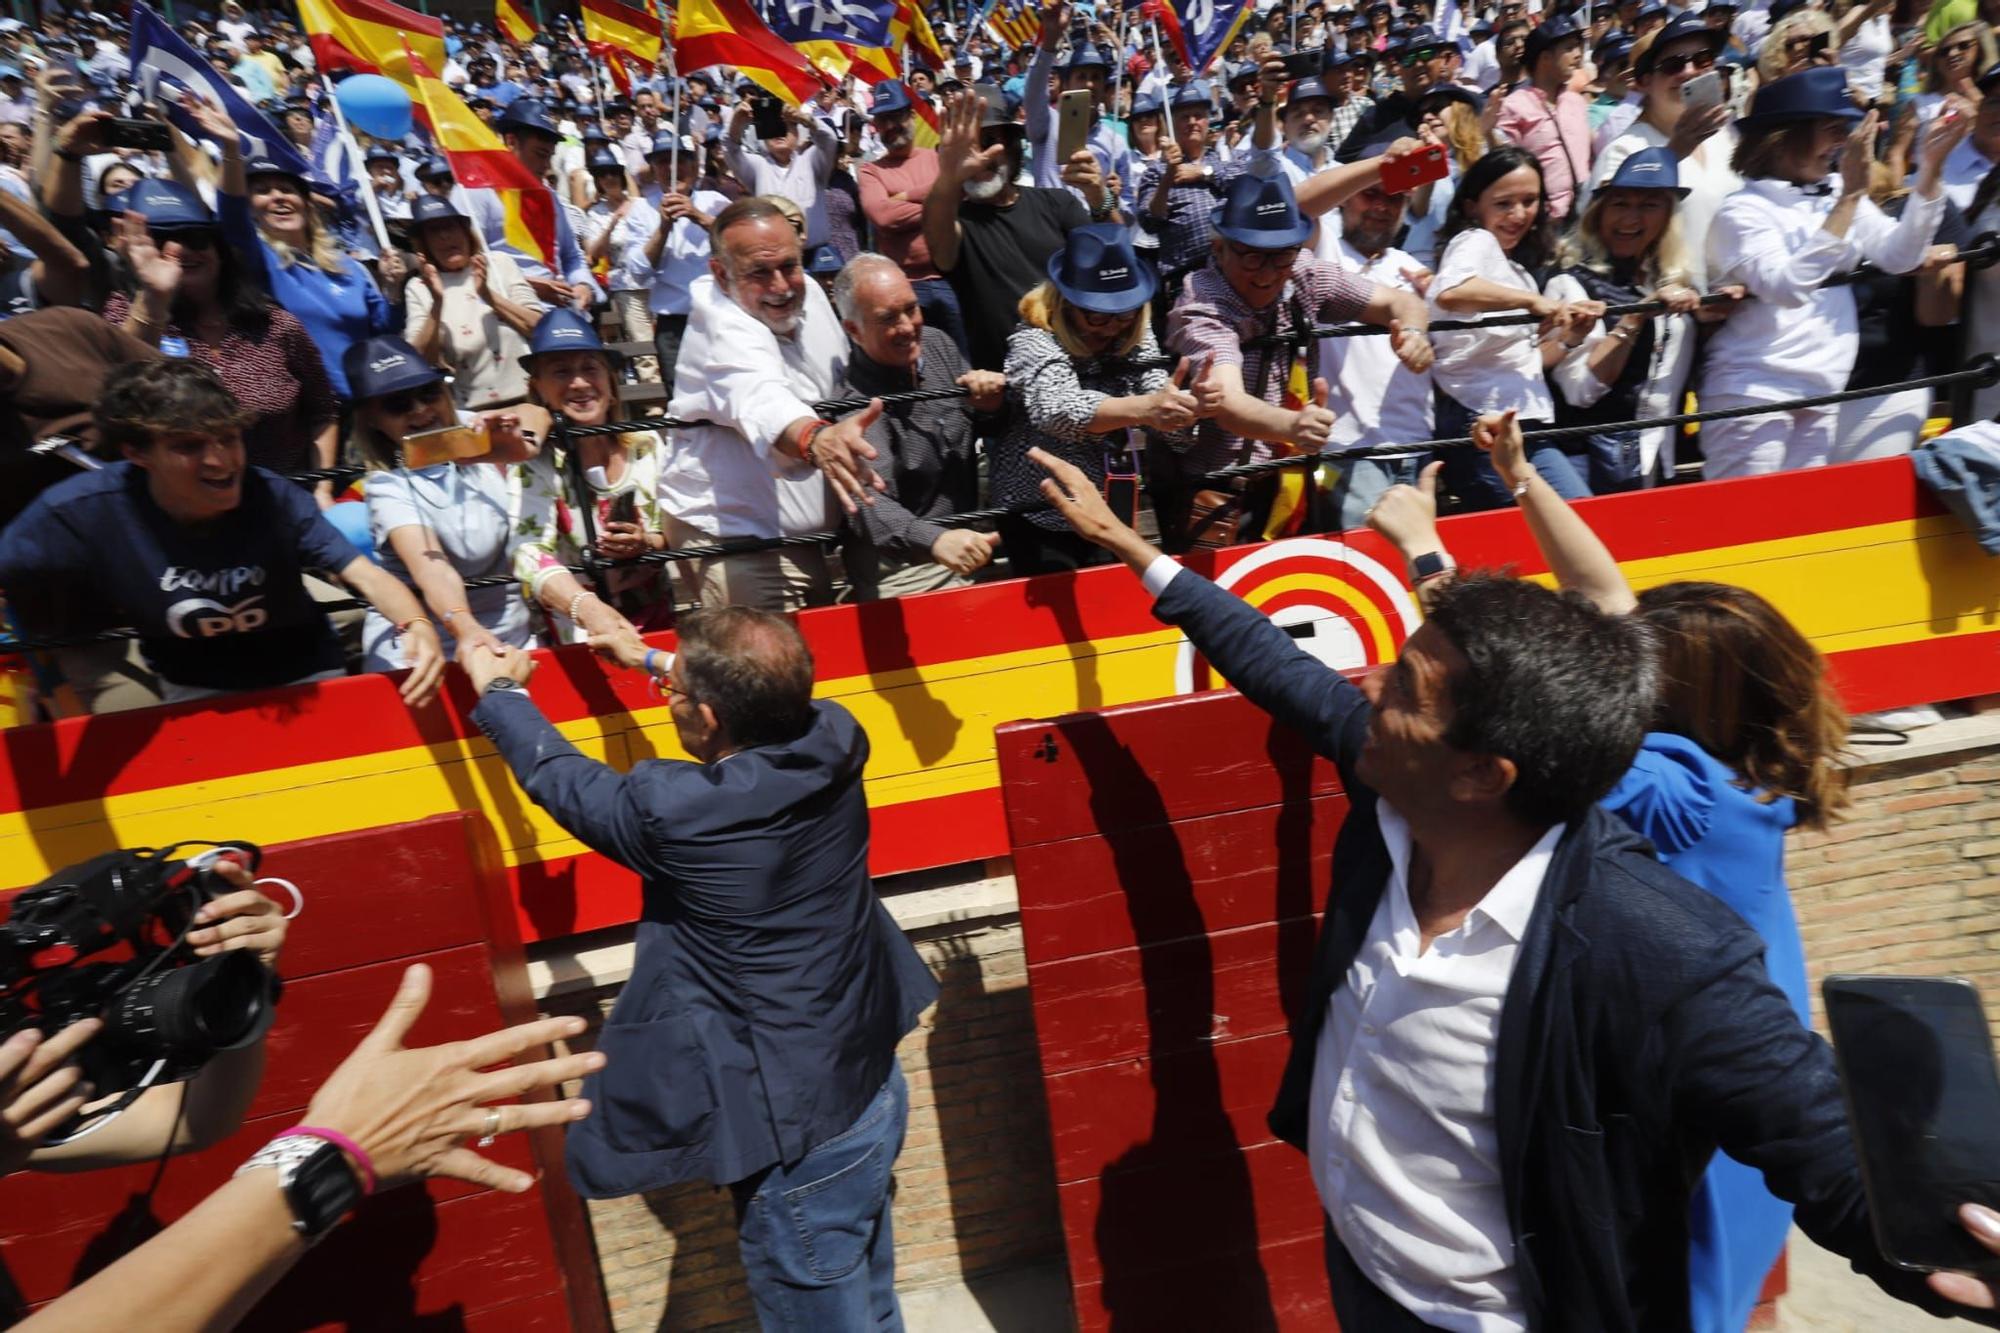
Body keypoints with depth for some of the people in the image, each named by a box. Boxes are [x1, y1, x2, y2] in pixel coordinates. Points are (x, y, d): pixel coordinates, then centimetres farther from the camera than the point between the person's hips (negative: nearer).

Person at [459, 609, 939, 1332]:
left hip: (801, 1137, -6)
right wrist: (653, 660, 23)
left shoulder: (676, 811, -28)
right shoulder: (835, 740, -13)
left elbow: (563, 779, -7)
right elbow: (767, 705, 12)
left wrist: (498, 689, 12)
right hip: (877, 1085, 7)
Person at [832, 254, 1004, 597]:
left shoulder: (937, 343, 2)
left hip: (970, 549, 7)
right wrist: (935, 540, -53)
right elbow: (869, 504, -34)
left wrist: (990, 407, -10)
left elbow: (980, 429, 14)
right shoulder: (852, 399, -21)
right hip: (905, 573, -7)